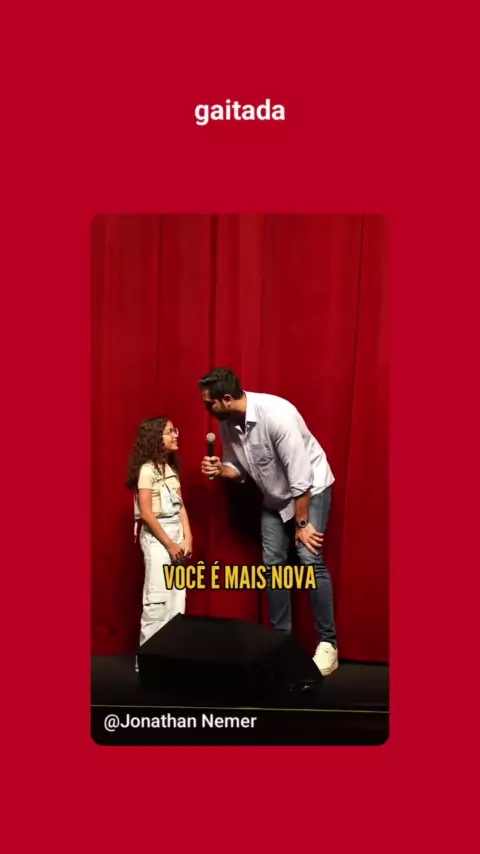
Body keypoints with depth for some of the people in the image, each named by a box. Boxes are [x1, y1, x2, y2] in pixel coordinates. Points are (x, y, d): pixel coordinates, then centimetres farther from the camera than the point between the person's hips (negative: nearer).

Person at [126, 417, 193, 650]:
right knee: (158, 599, -4)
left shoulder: (171, 468, 11)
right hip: (156, 536, -7)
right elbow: (146, 513, -16)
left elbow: (181, 506, 8)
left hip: (176, 532, 7)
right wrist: (169, 544, -14)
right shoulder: (147, 470, -12)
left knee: (177, 597, 10)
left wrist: (187, 539, -1)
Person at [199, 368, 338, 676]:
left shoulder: (276, 414, -33)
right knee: (273, 564, 4)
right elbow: (239, 467, 4)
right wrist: (219, 469, -18)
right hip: (275, 497, 7)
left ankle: (328, 644, -4)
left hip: (311, 488, -7)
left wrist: (302, 524, -23)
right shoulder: (228, 424, -11)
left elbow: (300, 476, -29)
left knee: (310, 561, -14)